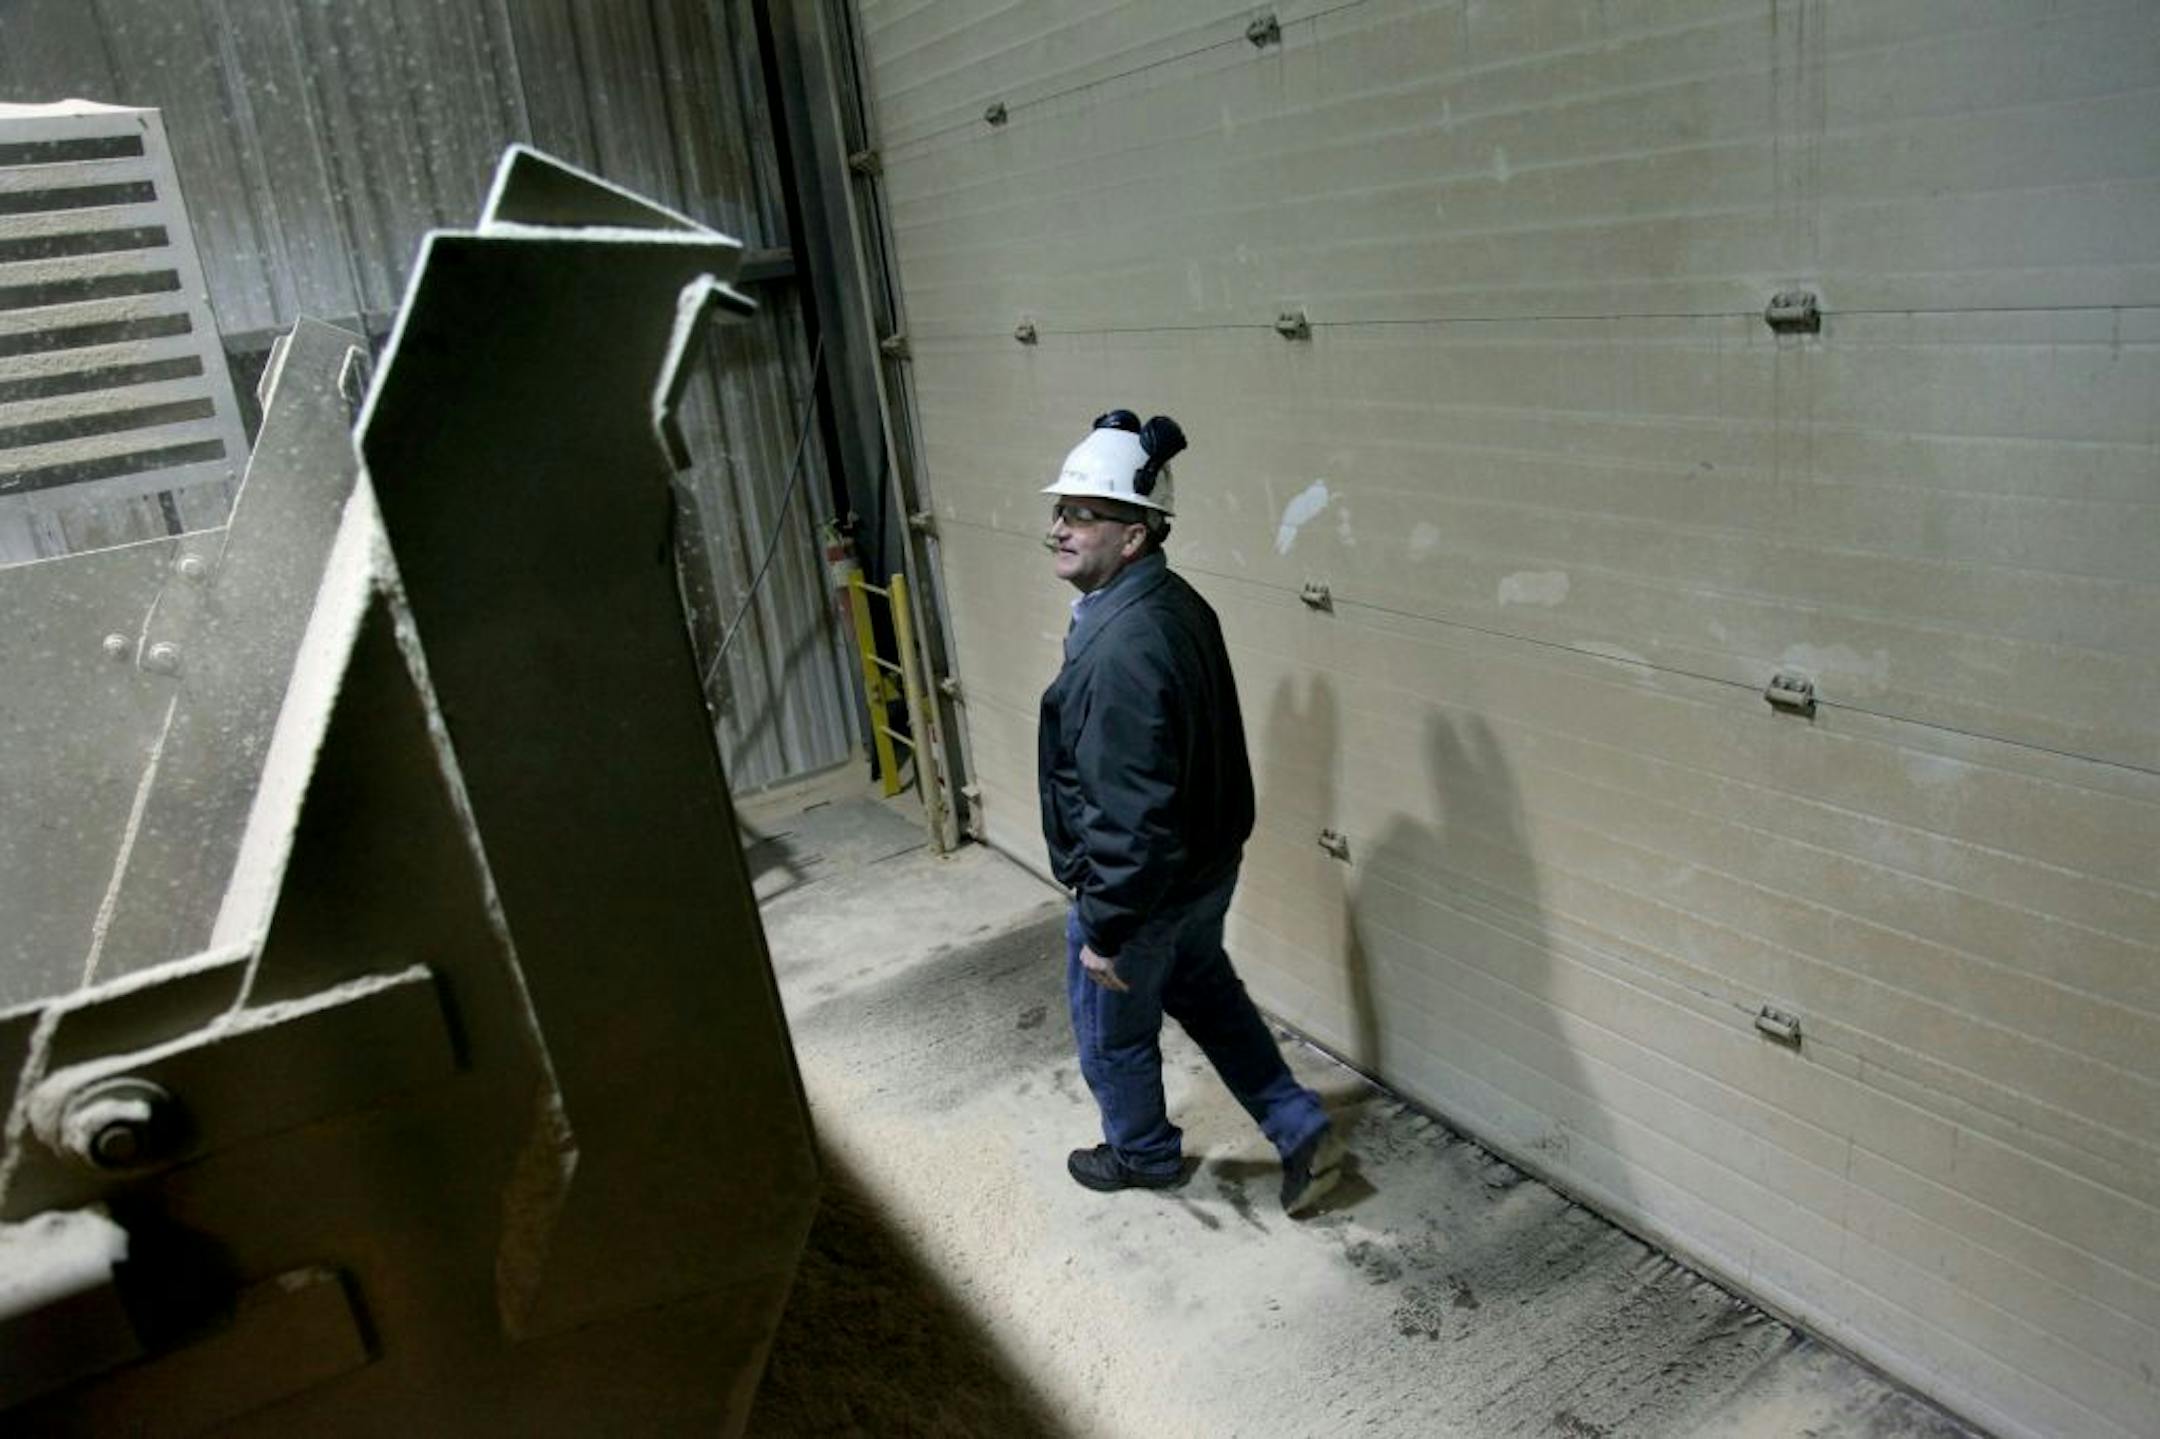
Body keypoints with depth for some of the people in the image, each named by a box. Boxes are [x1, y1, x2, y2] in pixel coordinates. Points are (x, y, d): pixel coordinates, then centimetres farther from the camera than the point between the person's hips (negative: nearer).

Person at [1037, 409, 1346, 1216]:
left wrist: (1104, 929, -21)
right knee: (1207, 995, 29)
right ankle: (1304, 1133, 36)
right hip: (1204, 868, 9)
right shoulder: (1173, 603, -1)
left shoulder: (1123, 648, -33)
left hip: (1145, 888, -9)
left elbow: (1128, 816, -31)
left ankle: (1143, 1155, 44)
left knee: (1113, 1033, 18)